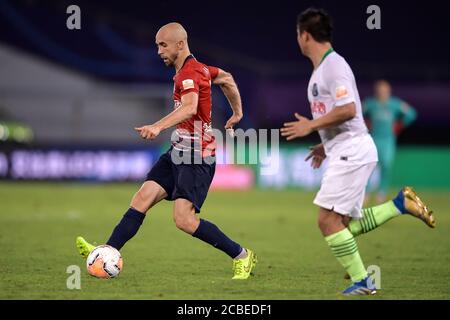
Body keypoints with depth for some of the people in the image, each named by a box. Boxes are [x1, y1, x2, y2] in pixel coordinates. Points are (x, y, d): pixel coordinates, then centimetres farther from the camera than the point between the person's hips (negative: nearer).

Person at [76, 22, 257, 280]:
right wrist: (237, 112, 39)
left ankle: (242, 257, -2)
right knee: (143, 198, -3)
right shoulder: (198, 68, 14)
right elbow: (226, 78, 32)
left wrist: (158, 126, -52)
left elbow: (189, 107, -37)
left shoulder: (189, 73, -17)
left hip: (198, 157, -10)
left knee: (184, 219, -16)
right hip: (179, 152, 10)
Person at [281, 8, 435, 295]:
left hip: (352, 151, -10)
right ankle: (401, 203, 10)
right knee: (346, 222, 10)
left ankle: (361, 281, -8)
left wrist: (311, 126, -16)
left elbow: (348, 110, -24)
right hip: (345, 152, 10)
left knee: (328, 219, -12)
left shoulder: (333, 65, -14)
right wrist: (327, 145, 24)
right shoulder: (322, 67, 17)